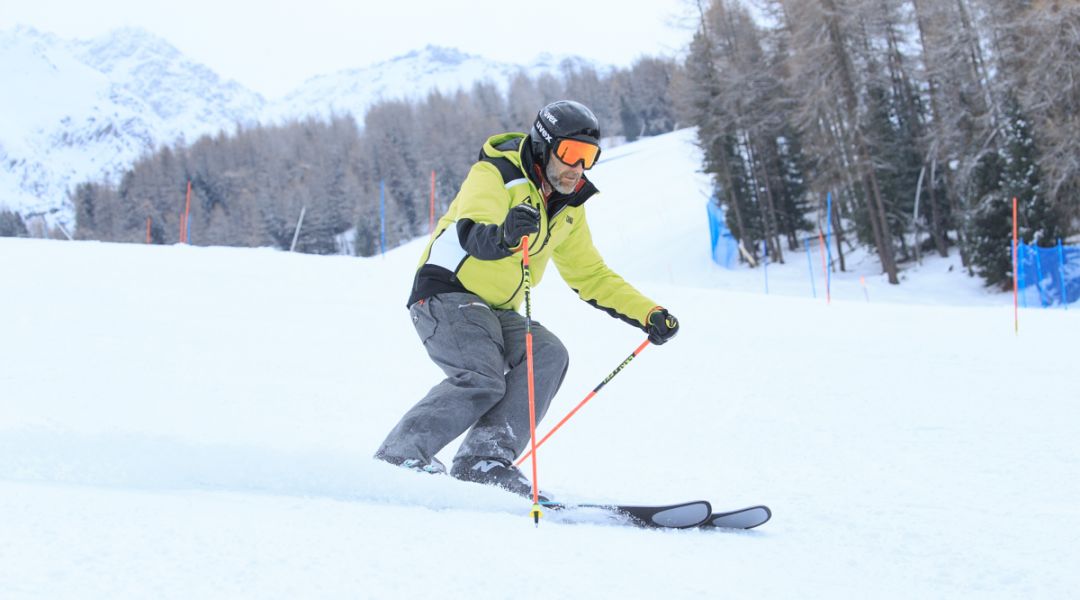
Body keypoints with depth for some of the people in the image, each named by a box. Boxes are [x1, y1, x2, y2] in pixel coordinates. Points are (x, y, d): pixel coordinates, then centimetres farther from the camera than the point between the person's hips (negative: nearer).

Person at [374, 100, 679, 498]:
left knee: (548, 356, -19)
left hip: (496, 313, 7)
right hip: (446, 294, -7)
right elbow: (470, 233, -33)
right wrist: (503, 235, -56)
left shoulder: (568, 208, 12)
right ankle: (397, 459, -19)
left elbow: (591, 276, 19)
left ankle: (485, 464, -26)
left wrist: (648, 314, 8)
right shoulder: (495, 174, -13)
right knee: (481, 380, -28)